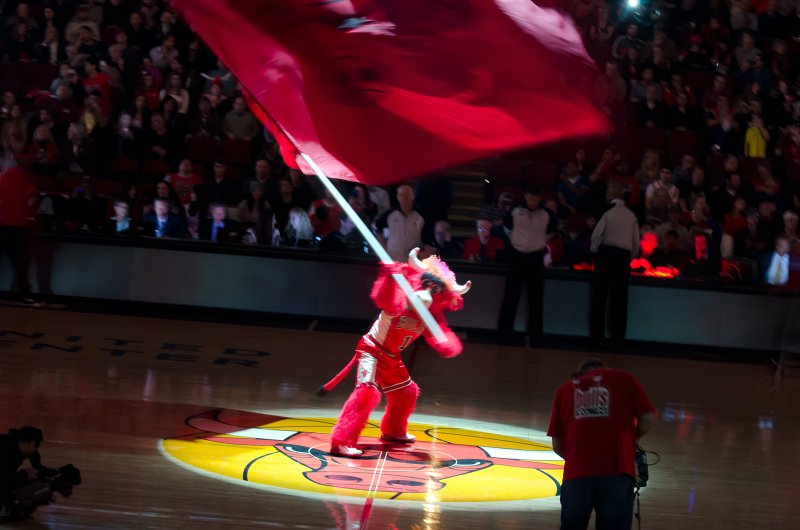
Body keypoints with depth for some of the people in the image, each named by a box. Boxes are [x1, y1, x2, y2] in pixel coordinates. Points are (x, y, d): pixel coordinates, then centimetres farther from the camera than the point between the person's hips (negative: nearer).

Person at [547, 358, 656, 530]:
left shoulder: (565, 389, 20)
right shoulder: (626, 380, 15)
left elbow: (557, 445, 17)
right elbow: (648, 418, 3)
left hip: (576, 474, 2)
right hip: (617, 472, -2)